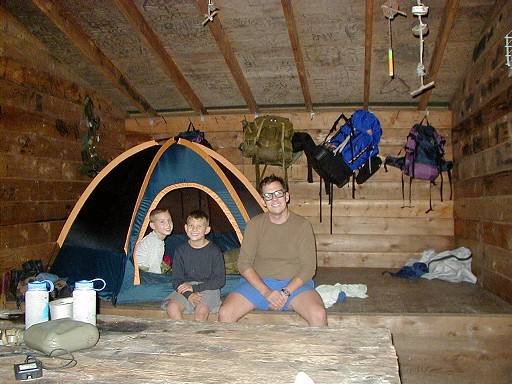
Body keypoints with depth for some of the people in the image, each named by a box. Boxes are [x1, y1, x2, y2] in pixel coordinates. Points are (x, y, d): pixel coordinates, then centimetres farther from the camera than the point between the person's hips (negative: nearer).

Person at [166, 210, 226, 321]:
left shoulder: (214, 251, -4)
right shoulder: (181, 251, 4)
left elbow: (220, 280, -5)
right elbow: (176, 279, 3)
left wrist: (194, 288, -13)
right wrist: (188, 294, -17)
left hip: (208, 288, -2)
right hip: (185, 289, 2)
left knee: (202, 309, -32)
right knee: (172, 307, -26)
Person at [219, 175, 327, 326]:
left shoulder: (302, 225, 0)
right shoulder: (255, 224, 3)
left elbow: (308, 267, -3)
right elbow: (244, 263, -3)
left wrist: (285, 292, -17)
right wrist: (266, 291, -17)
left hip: (294, 284, -1)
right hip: (258, 283, 1)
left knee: (319, 314, -30)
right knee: (225, 313, -22)